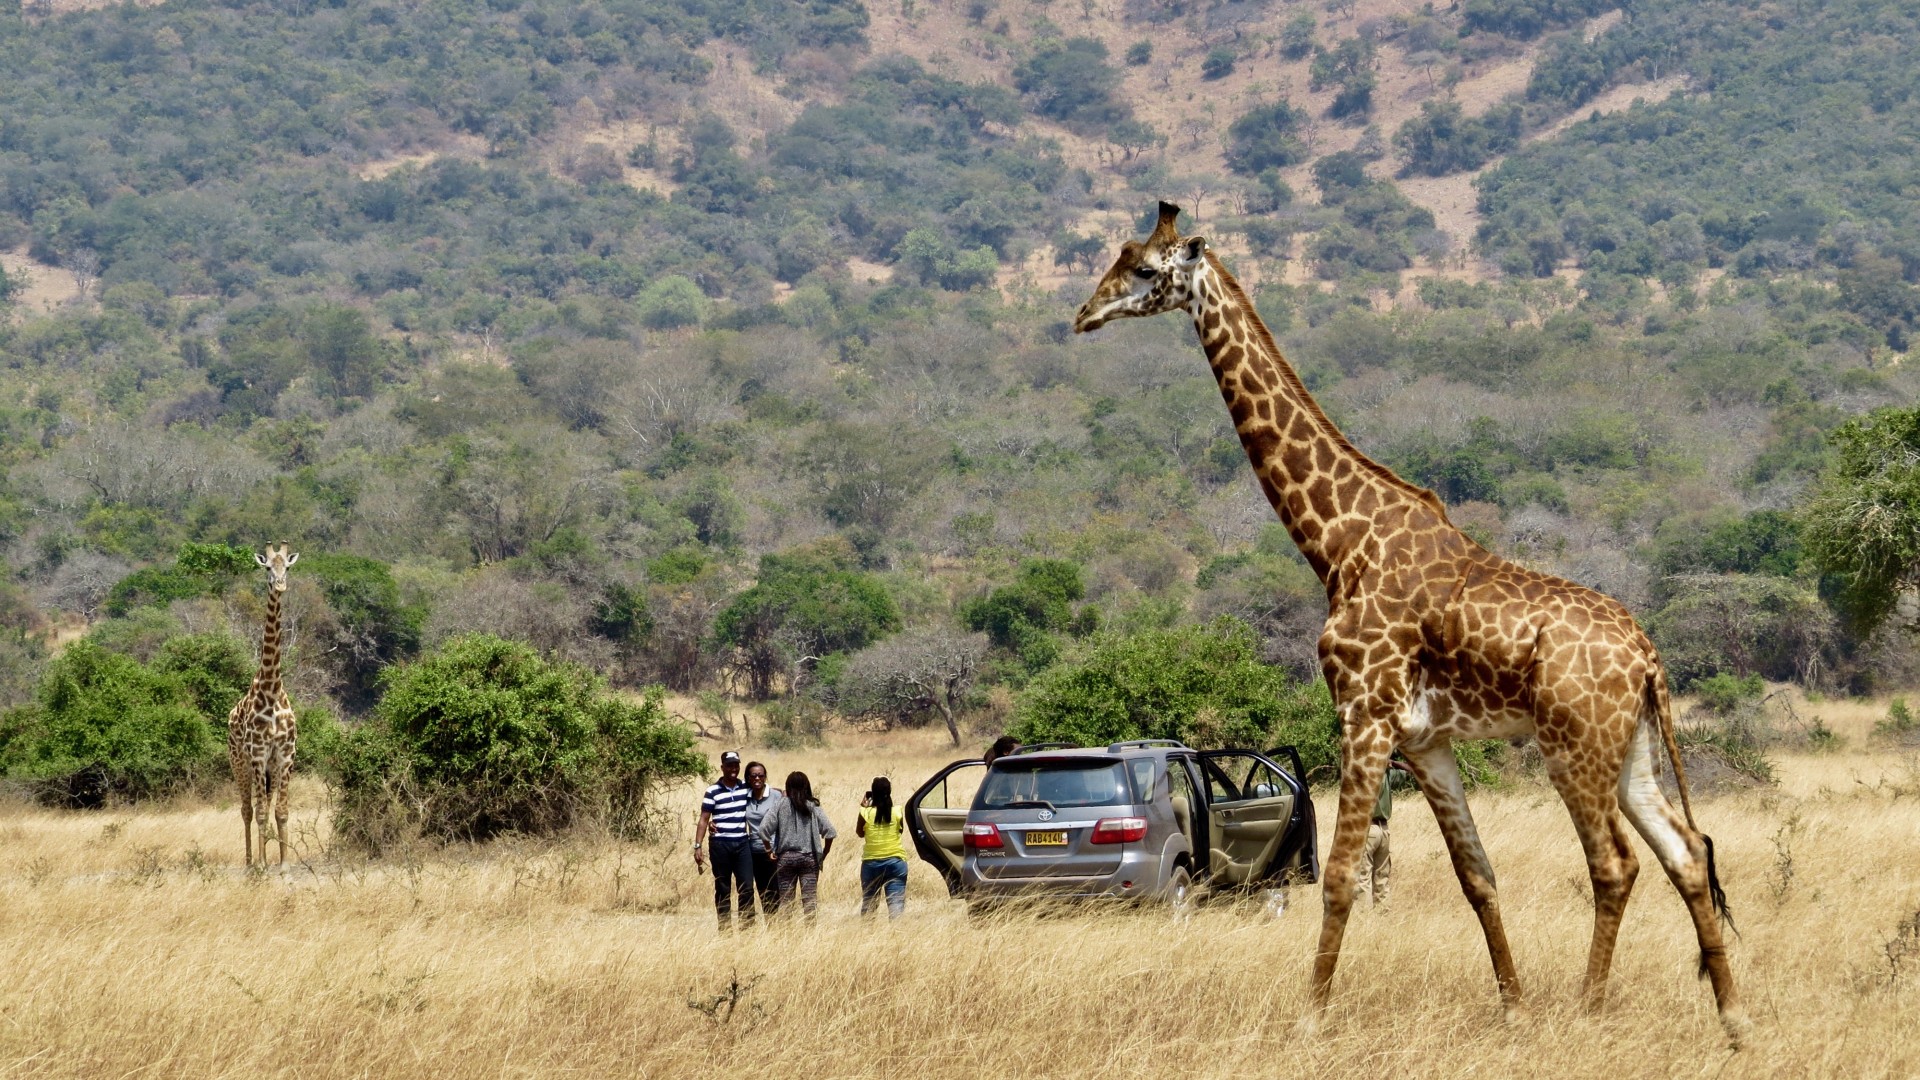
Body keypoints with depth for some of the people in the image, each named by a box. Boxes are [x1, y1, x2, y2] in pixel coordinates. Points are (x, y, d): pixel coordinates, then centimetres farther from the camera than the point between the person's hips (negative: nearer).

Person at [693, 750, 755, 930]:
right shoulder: (713, 792, -2)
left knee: (747, 888, -5)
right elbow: (703, 820, -2)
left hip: (742, 843, 2)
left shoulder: (747, 789, 7)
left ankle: (747, 927, -1)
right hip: (720, 844, -2)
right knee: (723, 890, 5)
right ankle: (725, 928, 10)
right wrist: (698, 846, -9)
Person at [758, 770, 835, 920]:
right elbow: (829, 832, -7)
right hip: (809, 858, 0)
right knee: (810, 900, 3)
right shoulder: (813, 808, -1)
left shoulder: (781, 806, -3)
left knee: (785, 901, 5)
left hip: (786, 857, 0)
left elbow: (764, 829, -10)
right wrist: (824, 854, 5)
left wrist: (769, 850, 2)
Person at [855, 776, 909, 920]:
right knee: (896, 901, -2)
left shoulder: (866, 813, -8)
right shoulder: (897, 812, -7)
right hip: (895, 861, 0)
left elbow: (859, 833, 7)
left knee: (869, 902, 13)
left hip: (871, 862, 0)